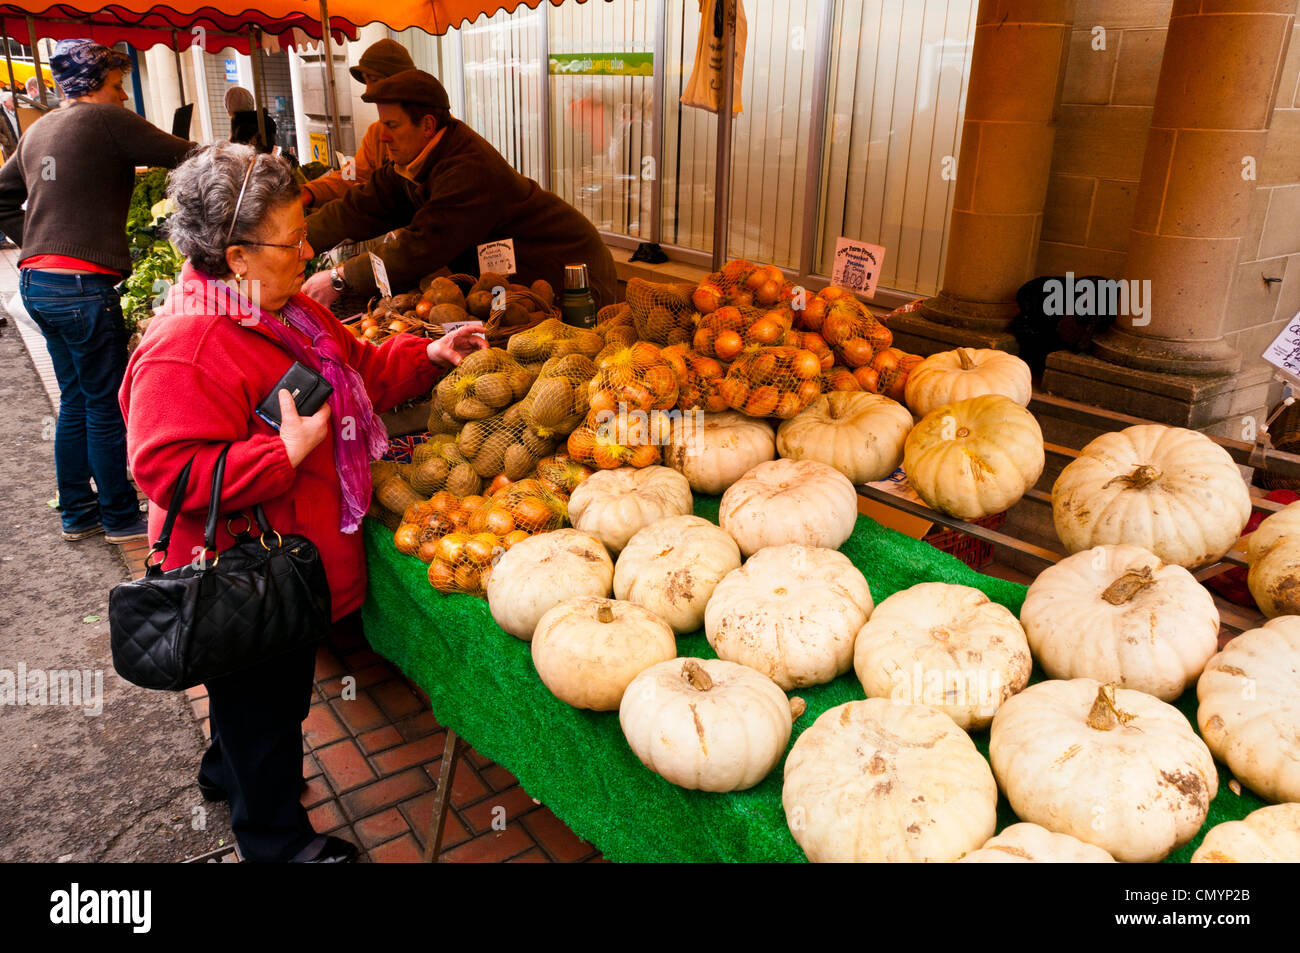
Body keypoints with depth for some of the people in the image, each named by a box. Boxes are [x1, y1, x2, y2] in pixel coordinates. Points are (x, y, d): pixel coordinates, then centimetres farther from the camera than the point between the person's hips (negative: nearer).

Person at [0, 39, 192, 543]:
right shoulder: (105, 120, -8)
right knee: (107, 407, 2)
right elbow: (181, 155, -7)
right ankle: (120, 517, 13)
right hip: (82, 287, -9)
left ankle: (76, 513, 27)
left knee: (75, 401, 17)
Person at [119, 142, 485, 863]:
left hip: (291, 559, 9)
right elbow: (169, 471, -30)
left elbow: (358, 369, 15)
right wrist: (286, 451, -34)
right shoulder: (183, 350, -27)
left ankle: (227, 773, 57)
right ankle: (274, 836, 36)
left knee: (271, 691, 29)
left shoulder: (284, 309, 4)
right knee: (262, 702, 12)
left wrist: (430, 355, 3)